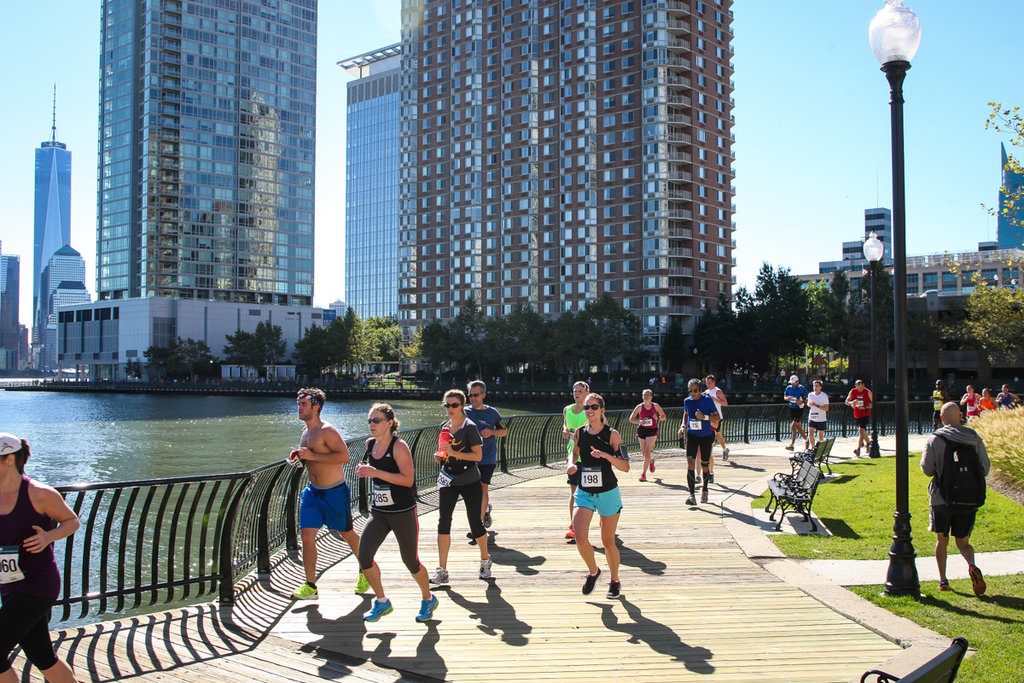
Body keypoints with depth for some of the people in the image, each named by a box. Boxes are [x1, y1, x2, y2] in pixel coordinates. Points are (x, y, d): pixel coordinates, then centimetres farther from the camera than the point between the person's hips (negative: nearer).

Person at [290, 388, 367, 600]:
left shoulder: (327, 430, -17)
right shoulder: (306, 430, 10)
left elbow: (344, 456, -27)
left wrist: (312, 456, -28)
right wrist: (301, 457, 3)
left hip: (335, 492, -7)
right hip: (312, 491, 7)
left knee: (347, 534, 10)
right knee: (307, 535, -5)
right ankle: (310, 586, 2)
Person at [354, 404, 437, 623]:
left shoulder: (399, 446, -16)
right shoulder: (370, 444, 4)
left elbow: (408, 480, -23)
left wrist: (375, 472, -27)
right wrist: (364, 471, 1)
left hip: (403, 514, -6)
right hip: (378, 514, 6)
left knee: (411, 561, 6)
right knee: (364, 557, -5)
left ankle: (428, 599, 32)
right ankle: (382, 602, 16)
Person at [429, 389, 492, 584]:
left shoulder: (469, 427, -10)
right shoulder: (444, 426, 8)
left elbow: (478, 455, -16)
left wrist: (454, 453, -24)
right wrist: (440, 456, 0)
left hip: (469, 482, -4)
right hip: (448, 481, 5)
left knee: (475, 522, 2)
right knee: (443, 522, -6)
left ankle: (485, 560, 28)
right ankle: (442, 570, -1)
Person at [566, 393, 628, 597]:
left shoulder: (611, 434, -9)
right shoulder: (579, 433, 1)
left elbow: (625, 467, -13)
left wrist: (606, 455, -28)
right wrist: (571, 463, -1)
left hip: (608, 493, -2)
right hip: (584, 493, 2)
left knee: (608, 541, 8)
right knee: (580, 539, -13)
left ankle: (614, 581, 31)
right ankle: (593, 571, 16)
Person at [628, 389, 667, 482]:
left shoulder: (656, 406, -1)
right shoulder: (639, 407, -2)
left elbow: (664, 417, 9)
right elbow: (631, 419, 0)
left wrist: (657, 418, -13)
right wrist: (639, 421, -18)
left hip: (653, 430, -2)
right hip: (642, 430, 2)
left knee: (647, 452, -13)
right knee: (644, 452, 10)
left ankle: (644, 474, -9)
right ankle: (651, 461, 46)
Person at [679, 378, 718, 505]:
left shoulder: (707, 400, -10)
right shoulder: (687, 401, 0)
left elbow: (717, 416, -7)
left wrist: (704, 417, -23)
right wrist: (683, 426, 3)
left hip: (706, 436, -1)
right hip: (692, 435, 2)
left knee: (704, 464, 10)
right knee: (690, 462, -15)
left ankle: (704, 489, 37)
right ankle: (692, 495, -18)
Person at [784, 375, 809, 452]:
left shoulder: (802, 388, -9)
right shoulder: (788, 388, 5)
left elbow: (808, 398, -4)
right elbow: (784, 396, 15)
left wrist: (802, 401, -22)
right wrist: (787, 398, -8)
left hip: (799, 409, -6)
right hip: (791, 408, 6)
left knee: (793, 426, -14)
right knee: (798, 427, 15)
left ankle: (792, 445, -12)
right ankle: (806, 440, 35)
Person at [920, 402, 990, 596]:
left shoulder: (934, 439, -7)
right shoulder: (975, 439, 2)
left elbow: (927, 469, -10)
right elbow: (985, 469, 4)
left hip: (942, 499, -2)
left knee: (942, 540, 14)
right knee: (963, 541, 10)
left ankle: (943, 580, 15)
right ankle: (972, 566, -18)